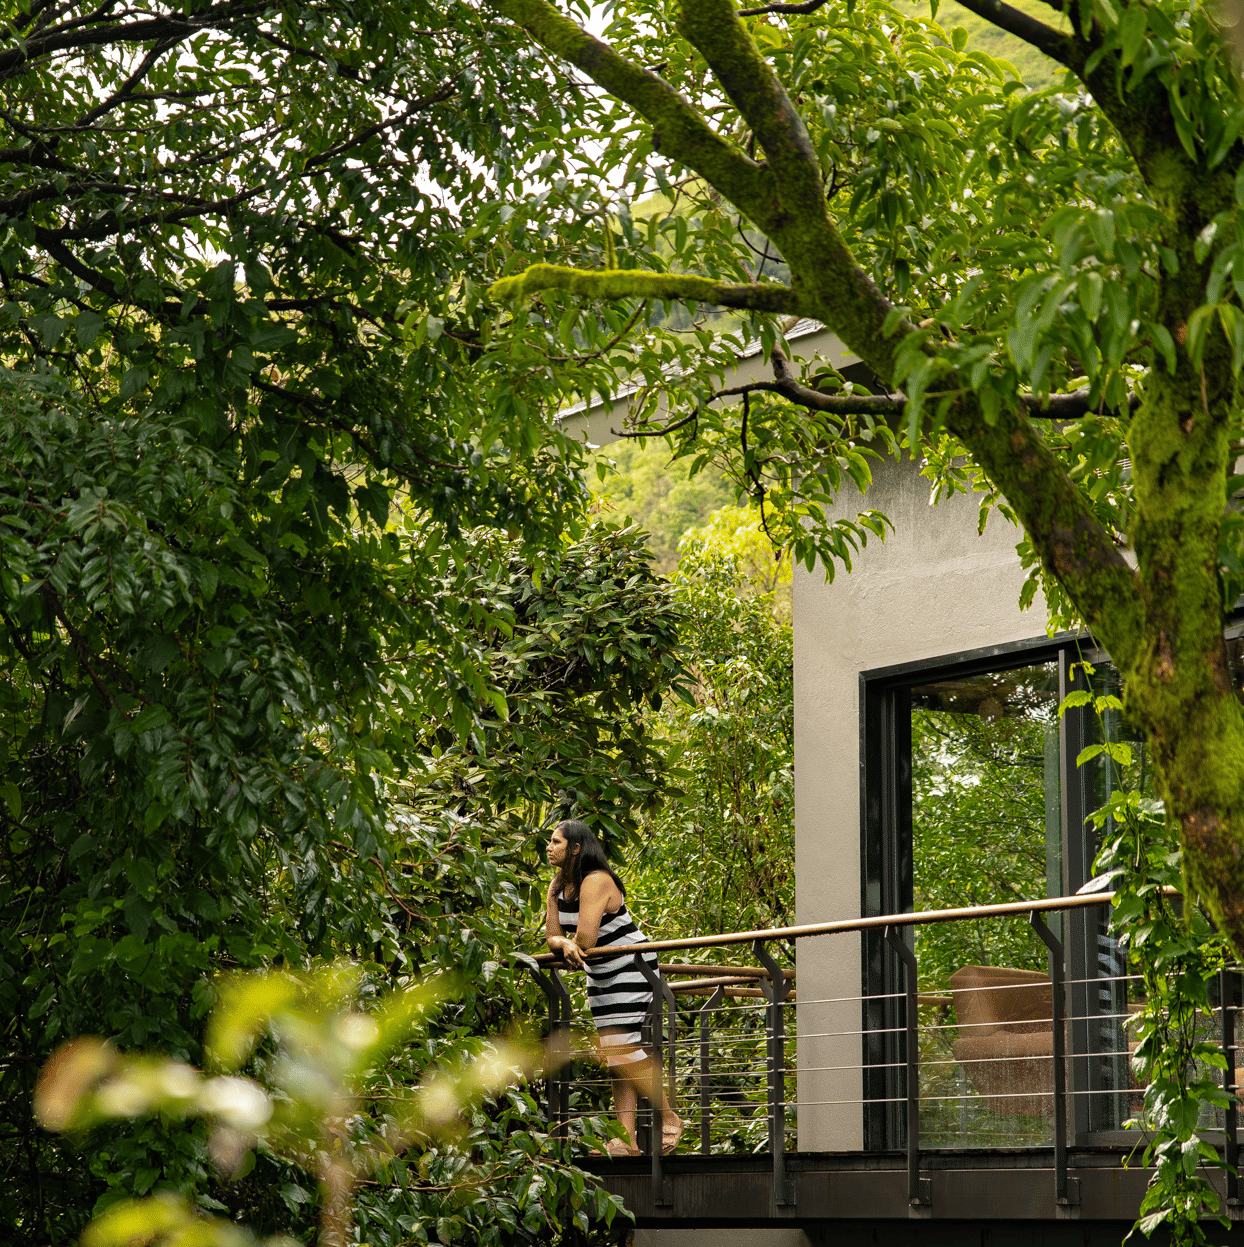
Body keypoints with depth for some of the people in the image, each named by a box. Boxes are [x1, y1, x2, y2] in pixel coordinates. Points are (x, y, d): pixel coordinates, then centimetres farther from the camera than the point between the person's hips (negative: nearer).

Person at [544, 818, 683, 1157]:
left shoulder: (596, 881, -22)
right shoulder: (558, 886, 5)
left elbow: (586, 940, -27)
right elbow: (552, 937, 2)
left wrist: (575, 950, -4)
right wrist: (566, 945, -21)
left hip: (631, 967, -9)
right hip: (601, 973, 9)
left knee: (621, 1047, -15)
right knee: (612, 1053, 4)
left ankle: (669, 1118, 0)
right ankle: (627, 1138, 3)